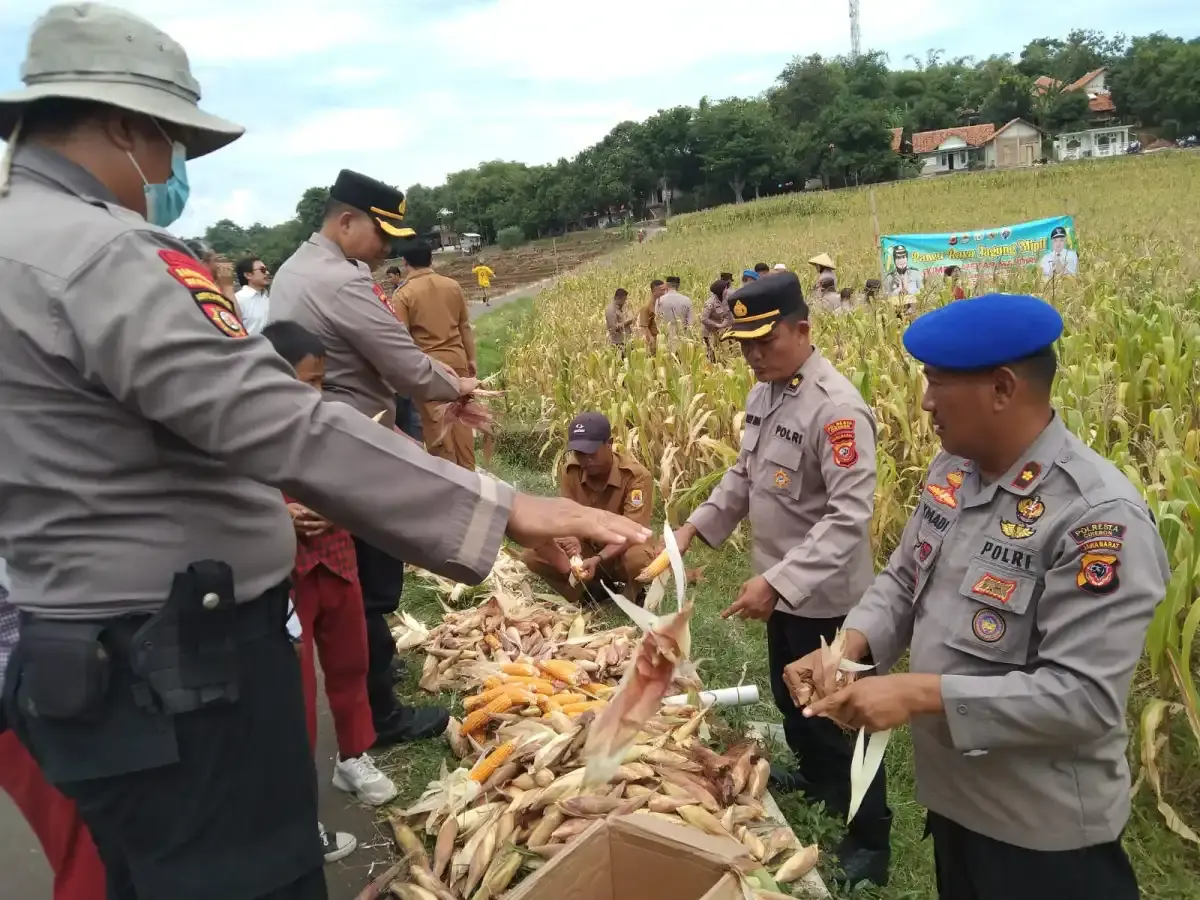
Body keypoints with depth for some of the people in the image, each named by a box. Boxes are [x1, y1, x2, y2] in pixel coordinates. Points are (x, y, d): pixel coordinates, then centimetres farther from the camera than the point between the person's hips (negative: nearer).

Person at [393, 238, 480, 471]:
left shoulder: (403, 295, -11)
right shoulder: (452, 286, 1)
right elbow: (465, 326, 7)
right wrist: (471, 358, 17)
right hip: (456, 358, 4)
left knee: (436, 421, 6)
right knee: (460, 415, 12)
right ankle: (467, 469, 21)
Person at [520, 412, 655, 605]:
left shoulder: (636, 476, -23)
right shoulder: (570, 471, -11)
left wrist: (598, 559, -42)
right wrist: (573, 541, -33)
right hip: (588, 548, 4)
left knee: (638, 559, -40)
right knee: (532, 556, -17)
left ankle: (631, 596, -4)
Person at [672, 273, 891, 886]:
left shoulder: (837, 408, -27)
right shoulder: (764, 393, 1)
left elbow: (851, 515, -31)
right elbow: (746, 474, 12)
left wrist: (777, 582, -35)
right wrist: (697, 524, 0)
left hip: (826, 597, -8)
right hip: (783, 588, 9)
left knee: (838, 719, 8)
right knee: (790, 697, 28)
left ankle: (870, 841, 29)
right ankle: (814, 776, 54)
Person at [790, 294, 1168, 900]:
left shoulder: (1099, 516, -28)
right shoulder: (953, 470, -2)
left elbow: (1084, 697, -29)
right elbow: (904, 579, 6)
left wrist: (922, 693, -31)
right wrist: (850, 645, -12)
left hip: (1043, 830, -7)